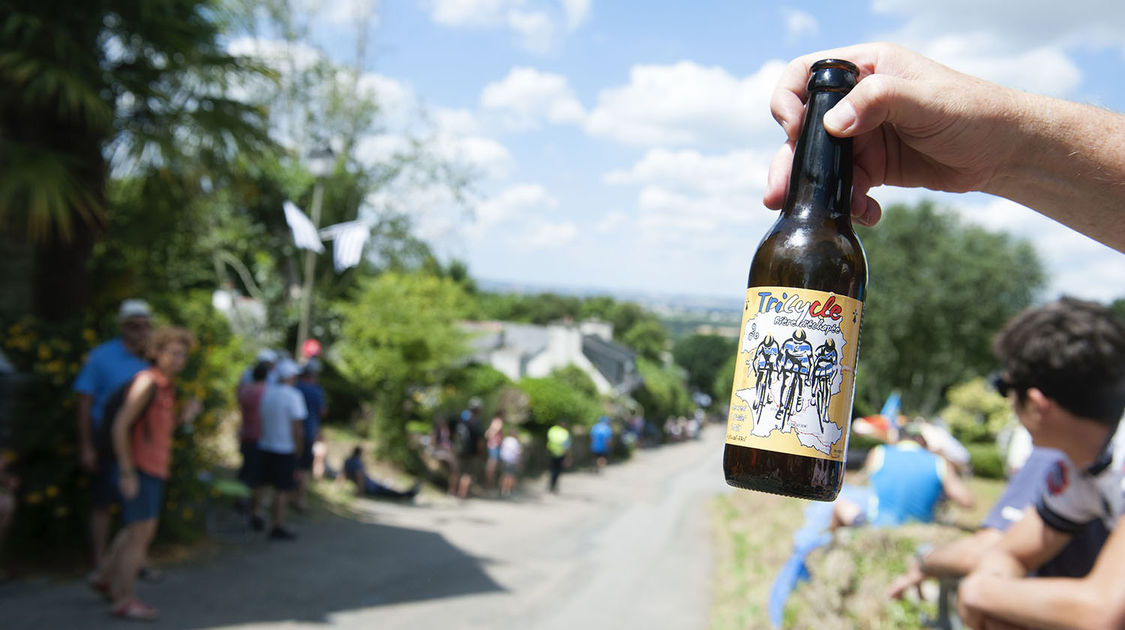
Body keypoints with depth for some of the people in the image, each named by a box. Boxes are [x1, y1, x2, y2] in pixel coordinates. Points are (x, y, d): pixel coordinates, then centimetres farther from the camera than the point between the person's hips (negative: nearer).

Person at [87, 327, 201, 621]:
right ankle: (125, 600, 4)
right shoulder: (147, 382, -15)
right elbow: (120, 425, -19)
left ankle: (104, 578, 34)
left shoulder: (166, 387, 13)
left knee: (141, 530, 19)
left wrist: (185, 415, 4)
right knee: (140, 533, -5)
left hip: (154, 468, 9)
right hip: (138, 469, -9)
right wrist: (127, 472, -20)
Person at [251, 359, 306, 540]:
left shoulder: (266, 392, 4)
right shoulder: (293, 395, -15)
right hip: (285, 448, -7)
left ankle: (254, 516, 31)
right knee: (283, 490, -1)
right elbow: (297, 425, -16)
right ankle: (277, 527, 1)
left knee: (262, 483, 20)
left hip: (265, 445, 7)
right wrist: (299, 446, -5)